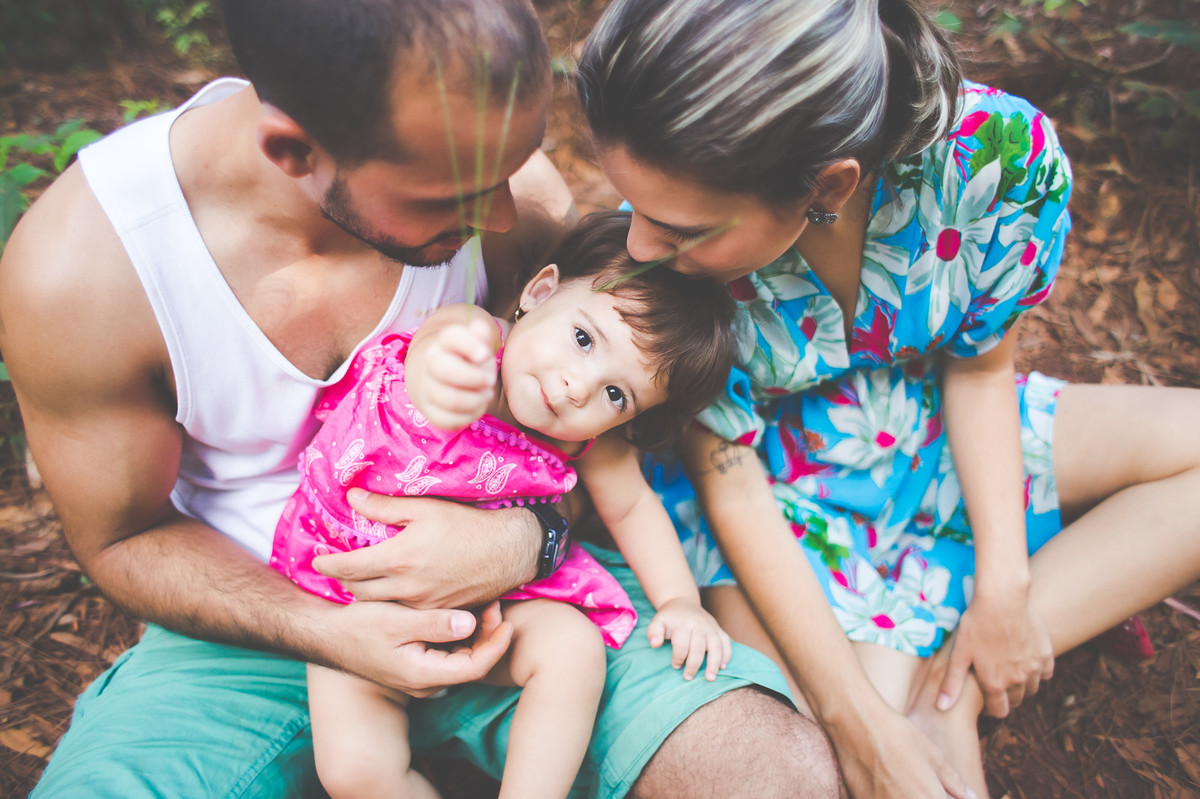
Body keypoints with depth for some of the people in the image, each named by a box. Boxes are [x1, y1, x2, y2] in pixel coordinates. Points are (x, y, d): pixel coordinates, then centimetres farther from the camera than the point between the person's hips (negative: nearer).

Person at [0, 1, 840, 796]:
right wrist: (327, 633, -24)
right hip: (263, 615, 1)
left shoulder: (510, 192, -17)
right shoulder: (74, 266, -21)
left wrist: (525, 540, -24)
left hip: (507, 588, 0)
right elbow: (125, 539, -6)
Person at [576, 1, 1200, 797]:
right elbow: (733, 489, -20)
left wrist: (1005, 589, -12)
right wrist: (858, 720, -22)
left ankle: (949, 683, -10)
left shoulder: (1001, 154, -26)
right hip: (769, 475, -4)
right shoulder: (660, 258, -29)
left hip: (931, 432, 5)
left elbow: (980, 366, -8)